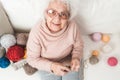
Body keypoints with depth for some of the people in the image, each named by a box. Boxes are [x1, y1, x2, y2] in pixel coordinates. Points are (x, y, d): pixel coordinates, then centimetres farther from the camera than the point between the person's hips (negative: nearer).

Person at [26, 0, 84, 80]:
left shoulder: (73, 26, -25)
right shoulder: (36, 32, -30)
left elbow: (78, 45, -5)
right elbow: (32, 59, -17)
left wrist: (76, 58, -25)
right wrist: (51, 66, -32)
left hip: (69, 64, 2)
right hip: (47, 67, -1)